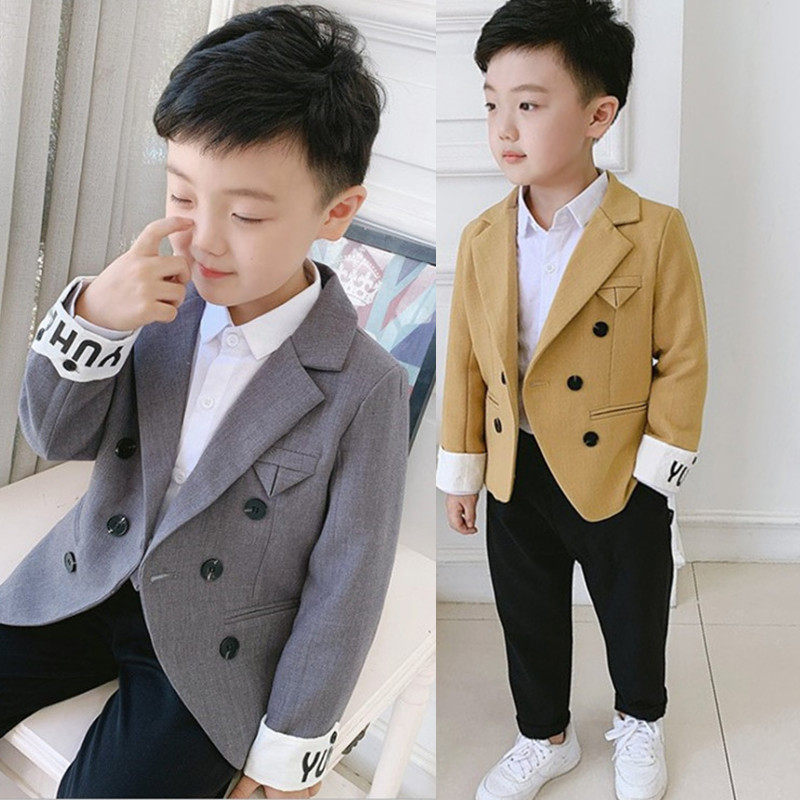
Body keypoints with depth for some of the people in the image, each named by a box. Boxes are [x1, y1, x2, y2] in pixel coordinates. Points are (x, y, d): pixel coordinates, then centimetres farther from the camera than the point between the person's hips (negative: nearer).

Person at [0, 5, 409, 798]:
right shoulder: (163, 293, -9)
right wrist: (93, 316, -26)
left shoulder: (364, 389, -21)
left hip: (209, 649, -4)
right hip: (87, 583, 5)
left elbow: (343, 589, -14)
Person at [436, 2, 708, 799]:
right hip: (514, 475, 4)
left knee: (634, 618, 19)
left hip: (620, 478, -3)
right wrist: (460, 471, 5)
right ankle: (545, 736, 46)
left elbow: (682, 361, -11)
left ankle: (639, 724, 49)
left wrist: (655, 471, -11)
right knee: (528, 618, 20)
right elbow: (465, 361, 2)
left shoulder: (656, 233, -17)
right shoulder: (482, 238, -4)